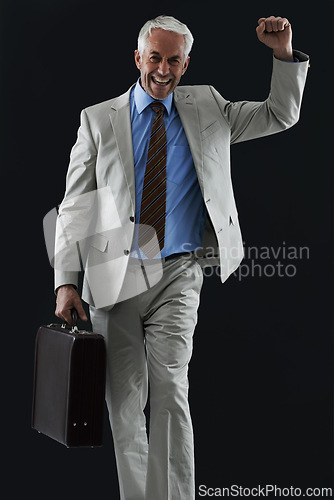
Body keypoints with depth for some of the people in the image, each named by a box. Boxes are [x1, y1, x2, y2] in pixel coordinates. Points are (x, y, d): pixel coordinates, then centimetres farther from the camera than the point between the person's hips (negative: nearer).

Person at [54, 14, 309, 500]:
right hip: (114, 276, 1)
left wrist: (285, 56, -2)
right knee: (124, 401, 6)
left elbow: (281, 116, 15)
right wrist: (66, 281, -5)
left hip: (177, 276, 0)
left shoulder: (206, 107, 11)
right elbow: (74, 206, 4)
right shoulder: (98, 119, 6)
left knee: (170, 389, -13)